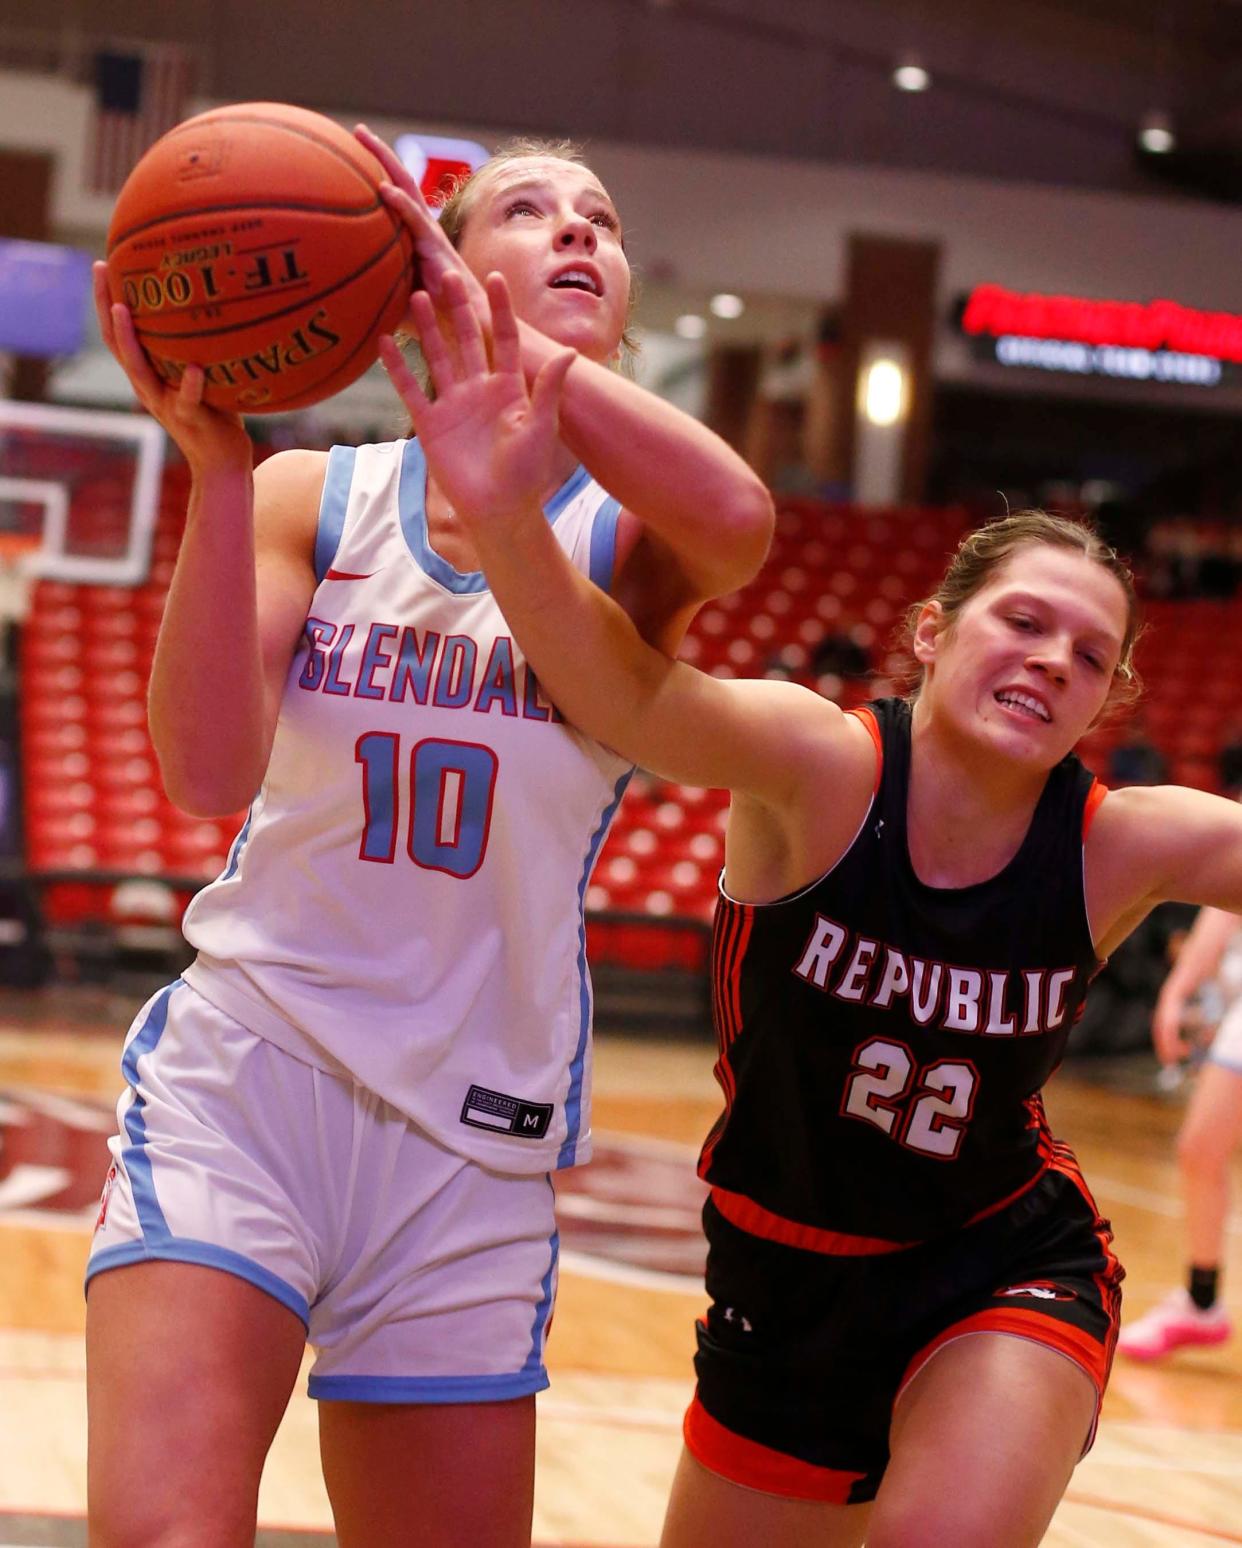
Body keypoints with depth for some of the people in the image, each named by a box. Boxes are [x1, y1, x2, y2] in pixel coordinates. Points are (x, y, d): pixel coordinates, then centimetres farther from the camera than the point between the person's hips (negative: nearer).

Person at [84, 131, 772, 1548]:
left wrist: (484, 320, -26)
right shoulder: (316, 499, 3)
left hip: (468, 1135, 2)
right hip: (242, 1067, -2)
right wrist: (216, 464, -20)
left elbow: (737, 522, -24)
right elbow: (208, 774, -12)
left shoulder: (629, 536, 3)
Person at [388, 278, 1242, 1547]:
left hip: (1002, 1269, -1)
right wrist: (502, 516, -60)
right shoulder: (823, 768, -23)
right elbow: (633, 694, -41)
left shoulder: (1121, 847, -15)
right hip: (787, 1281, 1)